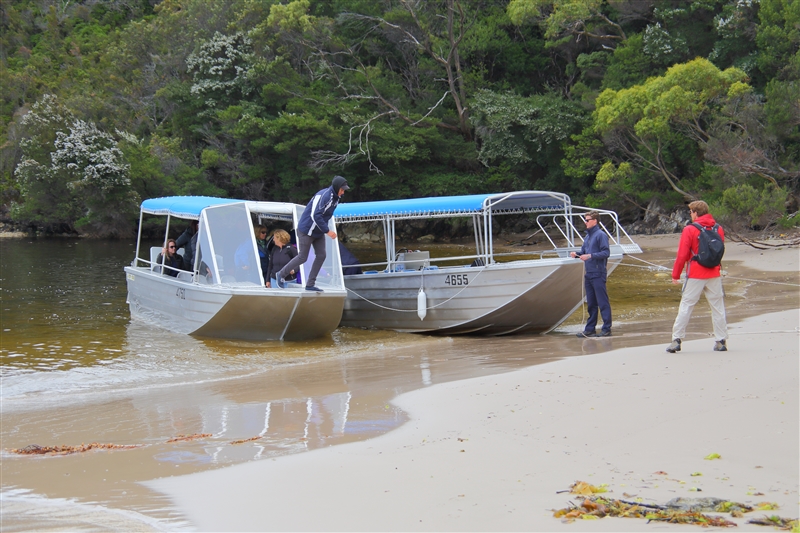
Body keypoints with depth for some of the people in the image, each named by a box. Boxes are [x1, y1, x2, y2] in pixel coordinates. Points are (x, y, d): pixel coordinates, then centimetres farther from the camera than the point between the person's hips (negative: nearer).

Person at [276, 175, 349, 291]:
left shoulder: (335, 197, 4)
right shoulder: (324, 196, -26)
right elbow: (315, 215, -31)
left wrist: (325, 230, 13)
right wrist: (327, 231, -28)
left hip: (318, 232, 9)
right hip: (306, 230, -9)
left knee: (321, 255, 2)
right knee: (303, 258, -1)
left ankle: (310, 284, 8)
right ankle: (282, 274, 19)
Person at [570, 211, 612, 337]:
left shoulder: (601, 235, -8)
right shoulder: (587, 236, 16)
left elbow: (606, 253, -14)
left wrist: (590, 256, -21)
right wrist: (577, 254, 1)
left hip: (598, 274, -8)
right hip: (588, 274, 8)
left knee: (602, 302, -5)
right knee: (591, 303, 12)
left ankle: (607, 329, -3)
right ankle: (590, 329, 16)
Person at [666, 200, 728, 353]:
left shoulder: (690, 230, -9)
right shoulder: (718, 229, 6)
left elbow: (682, 255, -9)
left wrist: (675, 275, -1)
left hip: (695, 276, -4)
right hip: (714, 275, 4)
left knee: (686, 306, 1)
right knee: (717, 306, 8)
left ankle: (676, 340, -1)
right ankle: (721, 341, 6)